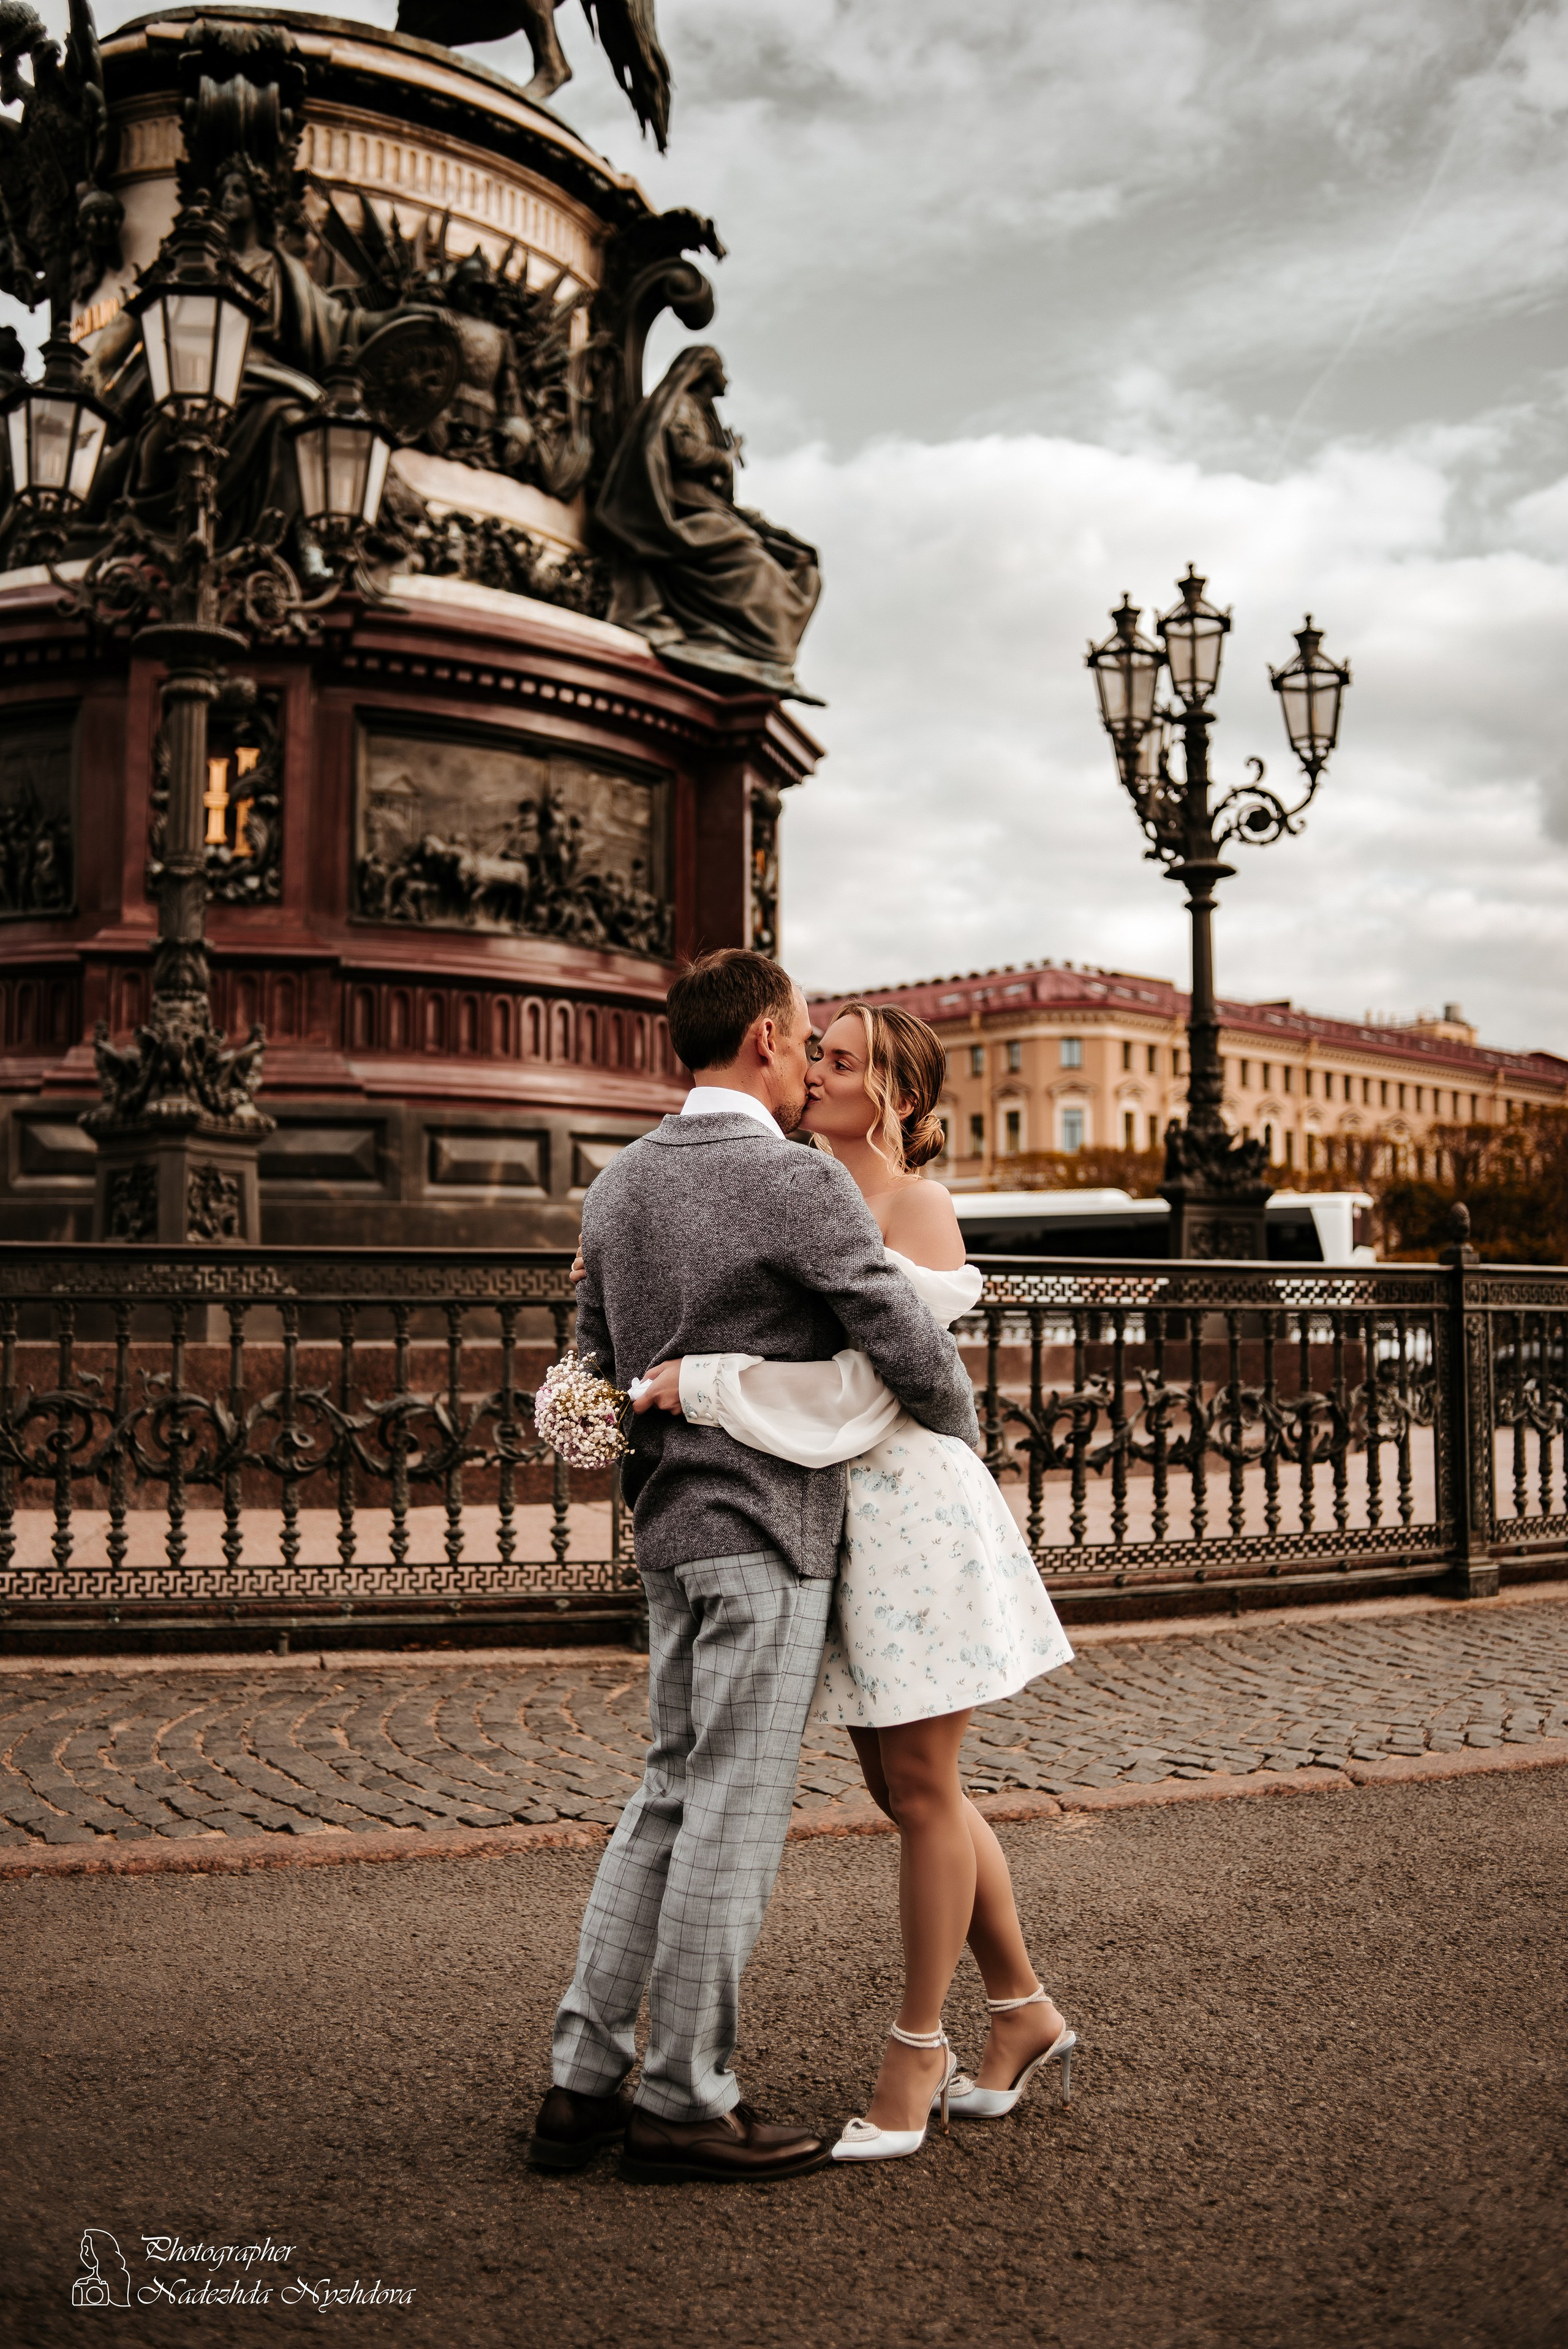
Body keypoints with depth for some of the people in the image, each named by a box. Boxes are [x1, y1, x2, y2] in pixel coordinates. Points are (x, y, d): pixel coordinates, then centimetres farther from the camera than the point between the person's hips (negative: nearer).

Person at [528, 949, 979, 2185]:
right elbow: (913, 1350, -15)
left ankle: (585, 2077, 17)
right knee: (735, 1808, 1)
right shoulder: (801, 1182, -15)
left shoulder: (619, 1185, 9)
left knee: (674, 1793, 15)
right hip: (770, 1530, -8)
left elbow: (599, 1367, 16)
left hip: (671, 1526, 8)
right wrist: (959, 1438, 5)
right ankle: (683, 2100, 11)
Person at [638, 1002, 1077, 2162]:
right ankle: (1024, 2011, 30)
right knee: (904, 1789, 15)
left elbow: (855, 1381, -22)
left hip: (908, 1510, -8)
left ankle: (915, 2060, 17)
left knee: (923, 1791, 2)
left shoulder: (916, 1209, -11)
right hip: (830, 1514, 9)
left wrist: (696, 1384, -24)